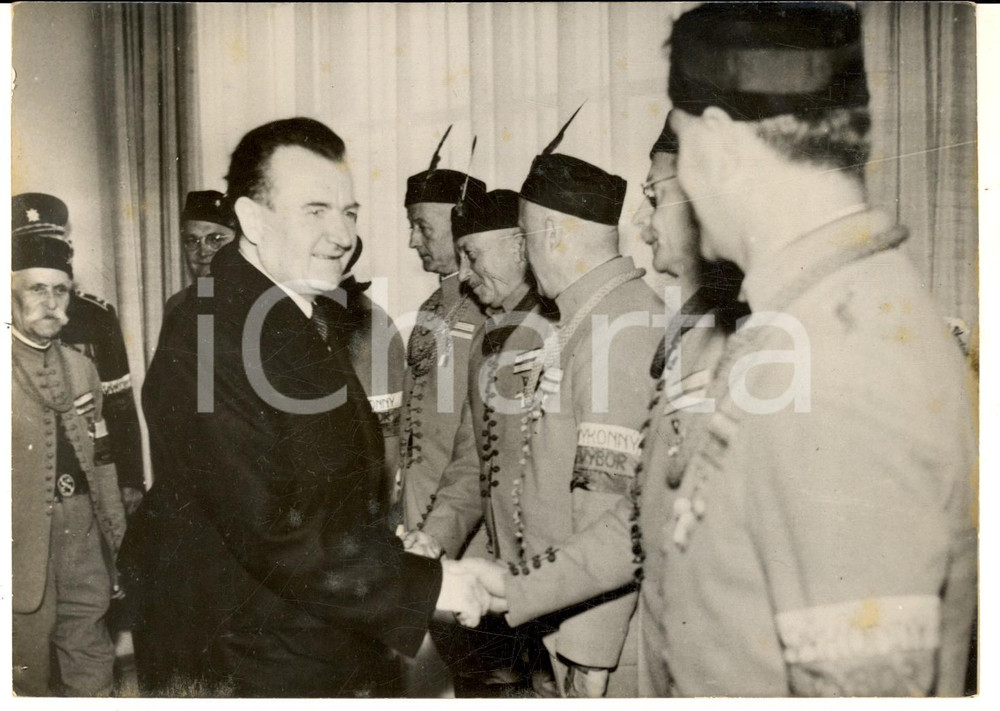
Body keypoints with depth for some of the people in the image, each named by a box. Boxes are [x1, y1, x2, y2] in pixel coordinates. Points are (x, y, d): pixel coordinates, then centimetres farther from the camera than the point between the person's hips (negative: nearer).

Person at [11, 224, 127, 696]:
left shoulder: (82, 368, 10)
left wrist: (117, 533, 13)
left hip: (85, 539, 5)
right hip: (23, 547, -5)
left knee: (93, 672, 15)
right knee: (29, 675, 12)